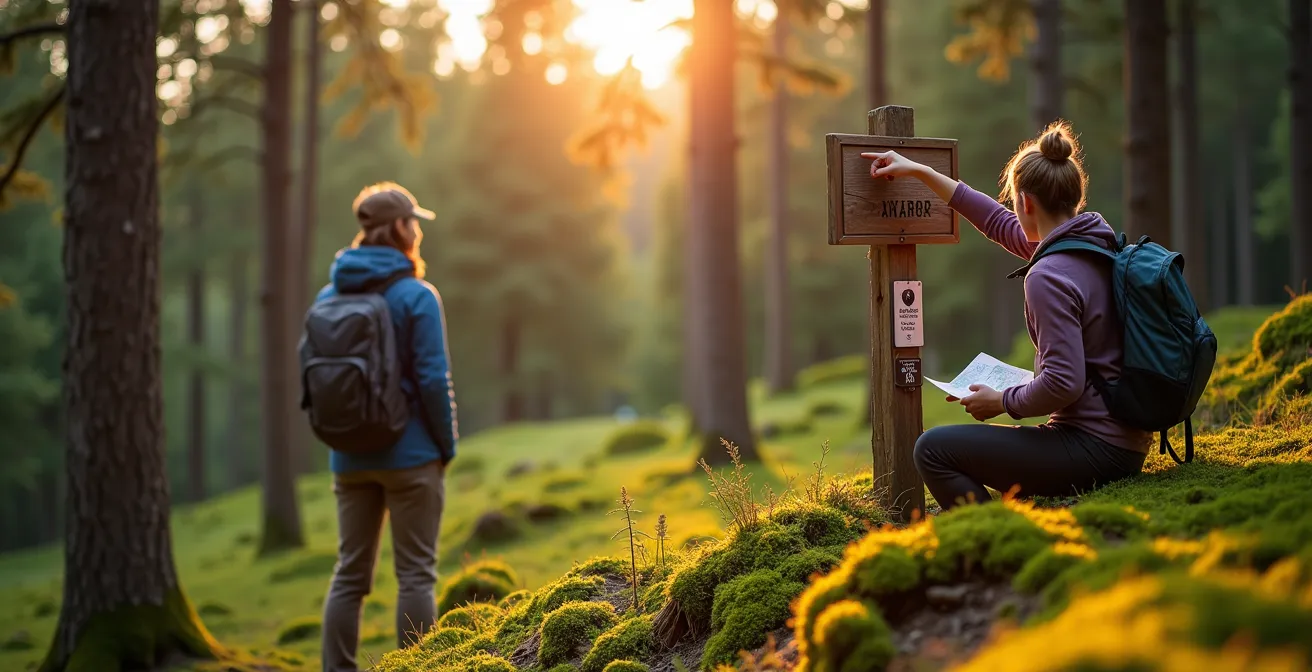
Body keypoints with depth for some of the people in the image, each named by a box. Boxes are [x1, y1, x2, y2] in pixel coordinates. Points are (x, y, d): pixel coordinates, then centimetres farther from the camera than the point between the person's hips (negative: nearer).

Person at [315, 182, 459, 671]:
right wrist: (447, 446, -2)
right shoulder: (417, 296, -11)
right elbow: (433, 379, -14)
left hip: (349, 458, 5)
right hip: (410, 454, -5)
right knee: (415, 574, 2)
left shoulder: (329, 296, 5)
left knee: (350, 574, 11)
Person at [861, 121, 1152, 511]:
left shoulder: (1048, 277, -21)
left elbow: (1063, 384, -27)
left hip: (1093, 449, -10)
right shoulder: (1097, 241, 8)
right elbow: (1002, 226, 22)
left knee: (933, 449, -6)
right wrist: (920, 172, 25)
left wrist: (1001, 402, -8)